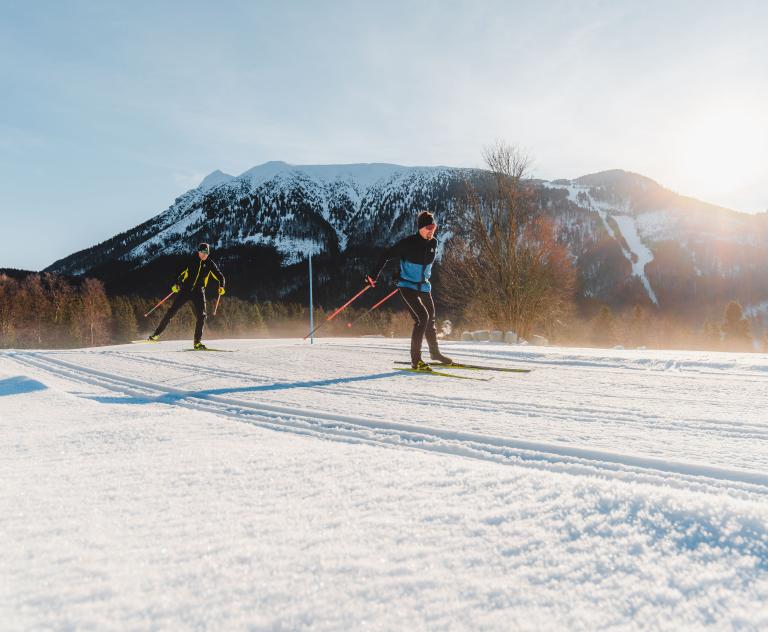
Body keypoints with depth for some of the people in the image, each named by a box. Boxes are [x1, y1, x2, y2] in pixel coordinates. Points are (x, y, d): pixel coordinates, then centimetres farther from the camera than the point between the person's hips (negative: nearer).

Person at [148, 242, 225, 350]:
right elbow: (183, 273, 10)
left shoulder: (210, 264, 4)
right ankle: (156, 334, 7)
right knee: (172, 311, -3)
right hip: (185, 290, 0)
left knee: (201, 316, -12)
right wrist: (177, 284, -3)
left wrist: (221, 287, -10)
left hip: (198, 292, 0)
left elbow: (220, 276, 7)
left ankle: (197, 342, -5)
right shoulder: (192, 261, 4)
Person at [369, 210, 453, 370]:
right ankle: (416, 360, -14)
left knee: (430, 319, 15)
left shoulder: (433, 243, 0)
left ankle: (435, 353, 37)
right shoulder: (408, 243, -19)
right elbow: (386, 255, -13)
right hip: (407, 286, -7)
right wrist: (374, 276, -16)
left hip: (424, 287, 7)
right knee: (422, 317, -20)